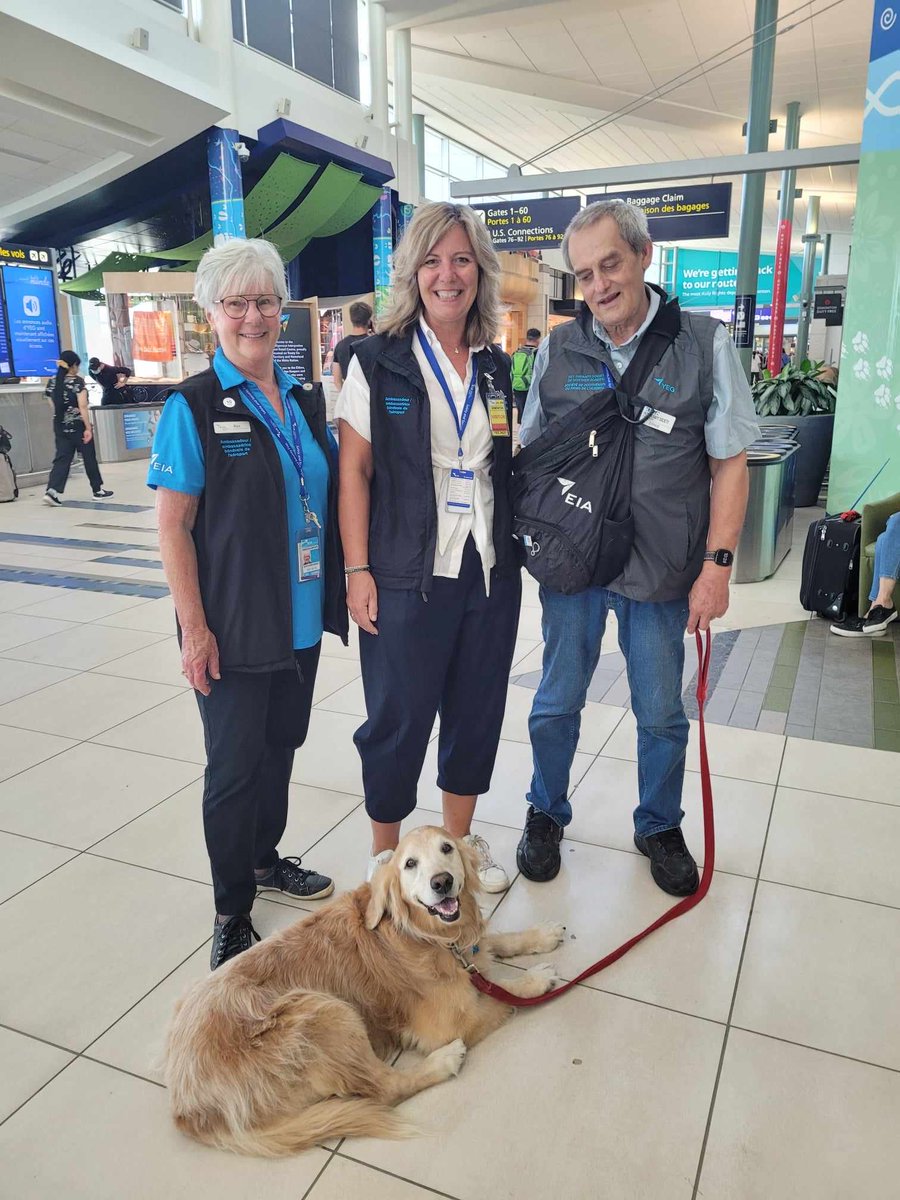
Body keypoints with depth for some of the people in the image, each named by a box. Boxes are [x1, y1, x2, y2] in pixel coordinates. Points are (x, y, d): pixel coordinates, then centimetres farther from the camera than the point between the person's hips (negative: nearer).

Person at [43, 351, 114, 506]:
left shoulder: (52, 383, 7)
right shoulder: (77, 381, -10)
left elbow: (54, 407, 11)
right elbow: (82, 406, -16)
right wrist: (88, 428, -14)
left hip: (60, 427, 5)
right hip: (78, 426, -5)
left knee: (62, 458, 4)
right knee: (89, 457, 9)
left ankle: (52, 491, -11)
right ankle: (98, 490, 21)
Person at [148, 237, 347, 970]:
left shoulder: (307, 401, 8)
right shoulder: (193, 407, -9)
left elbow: (331, 497, 16)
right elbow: (173, 525, -12)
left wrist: (347, 580, 8)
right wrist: (194, 626, -15)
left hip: (301, 619, 6)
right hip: (233, 627, -5)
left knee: (281, 744, 18)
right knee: (235, 763, 4)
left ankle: (265, 859, 41)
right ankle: (232, 914, 21)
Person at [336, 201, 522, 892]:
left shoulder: (496, 366, 9)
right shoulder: (379, 361, -4)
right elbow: (354, 471, -6)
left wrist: (516, 552, 8)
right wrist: (357, 569, -11)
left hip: (491, 573, 5)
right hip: (407, 576, -4)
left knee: (477, 711, 14)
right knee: (398, 719, 6)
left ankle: (460, 836, 36)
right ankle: (385, 853, 29)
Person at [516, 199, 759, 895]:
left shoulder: (705, 344, -4)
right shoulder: (558, 350, 2)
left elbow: (729, 463, -3)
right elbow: (529, 456, 10)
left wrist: (717, 565, -8)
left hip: (662, 573, -1)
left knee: (662, 715, 12)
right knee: (556, 703, 12)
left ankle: (660, 827, 36)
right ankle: (546, 816, 36)